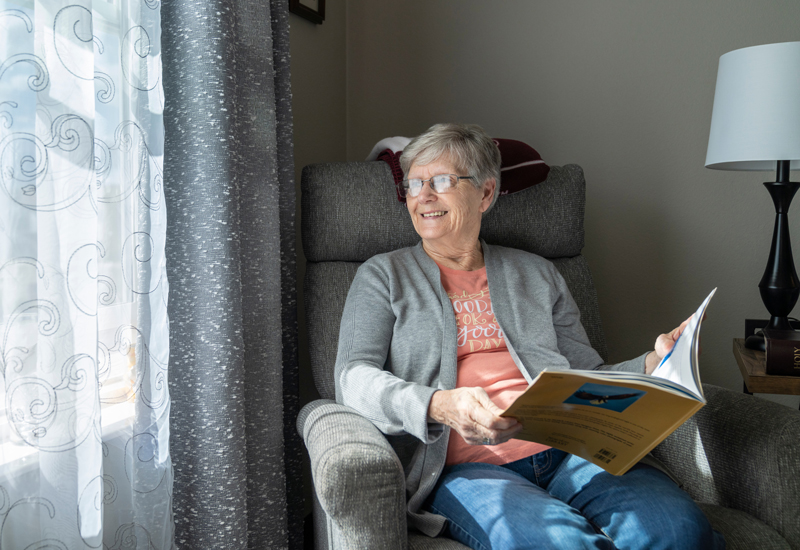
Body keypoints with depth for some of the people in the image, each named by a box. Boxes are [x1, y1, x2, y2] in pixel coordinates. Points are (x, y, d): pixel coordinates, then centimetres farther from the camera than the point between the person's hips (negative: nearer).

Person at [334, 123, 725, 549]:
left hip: (563, 452, 3)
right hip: (464, 468, -3)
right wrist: (440, 406, -20)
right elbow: (354, 376, 0)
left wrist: (654, 364, 0)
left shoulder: (536, 274, 24)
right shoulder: (383, 276, 15)